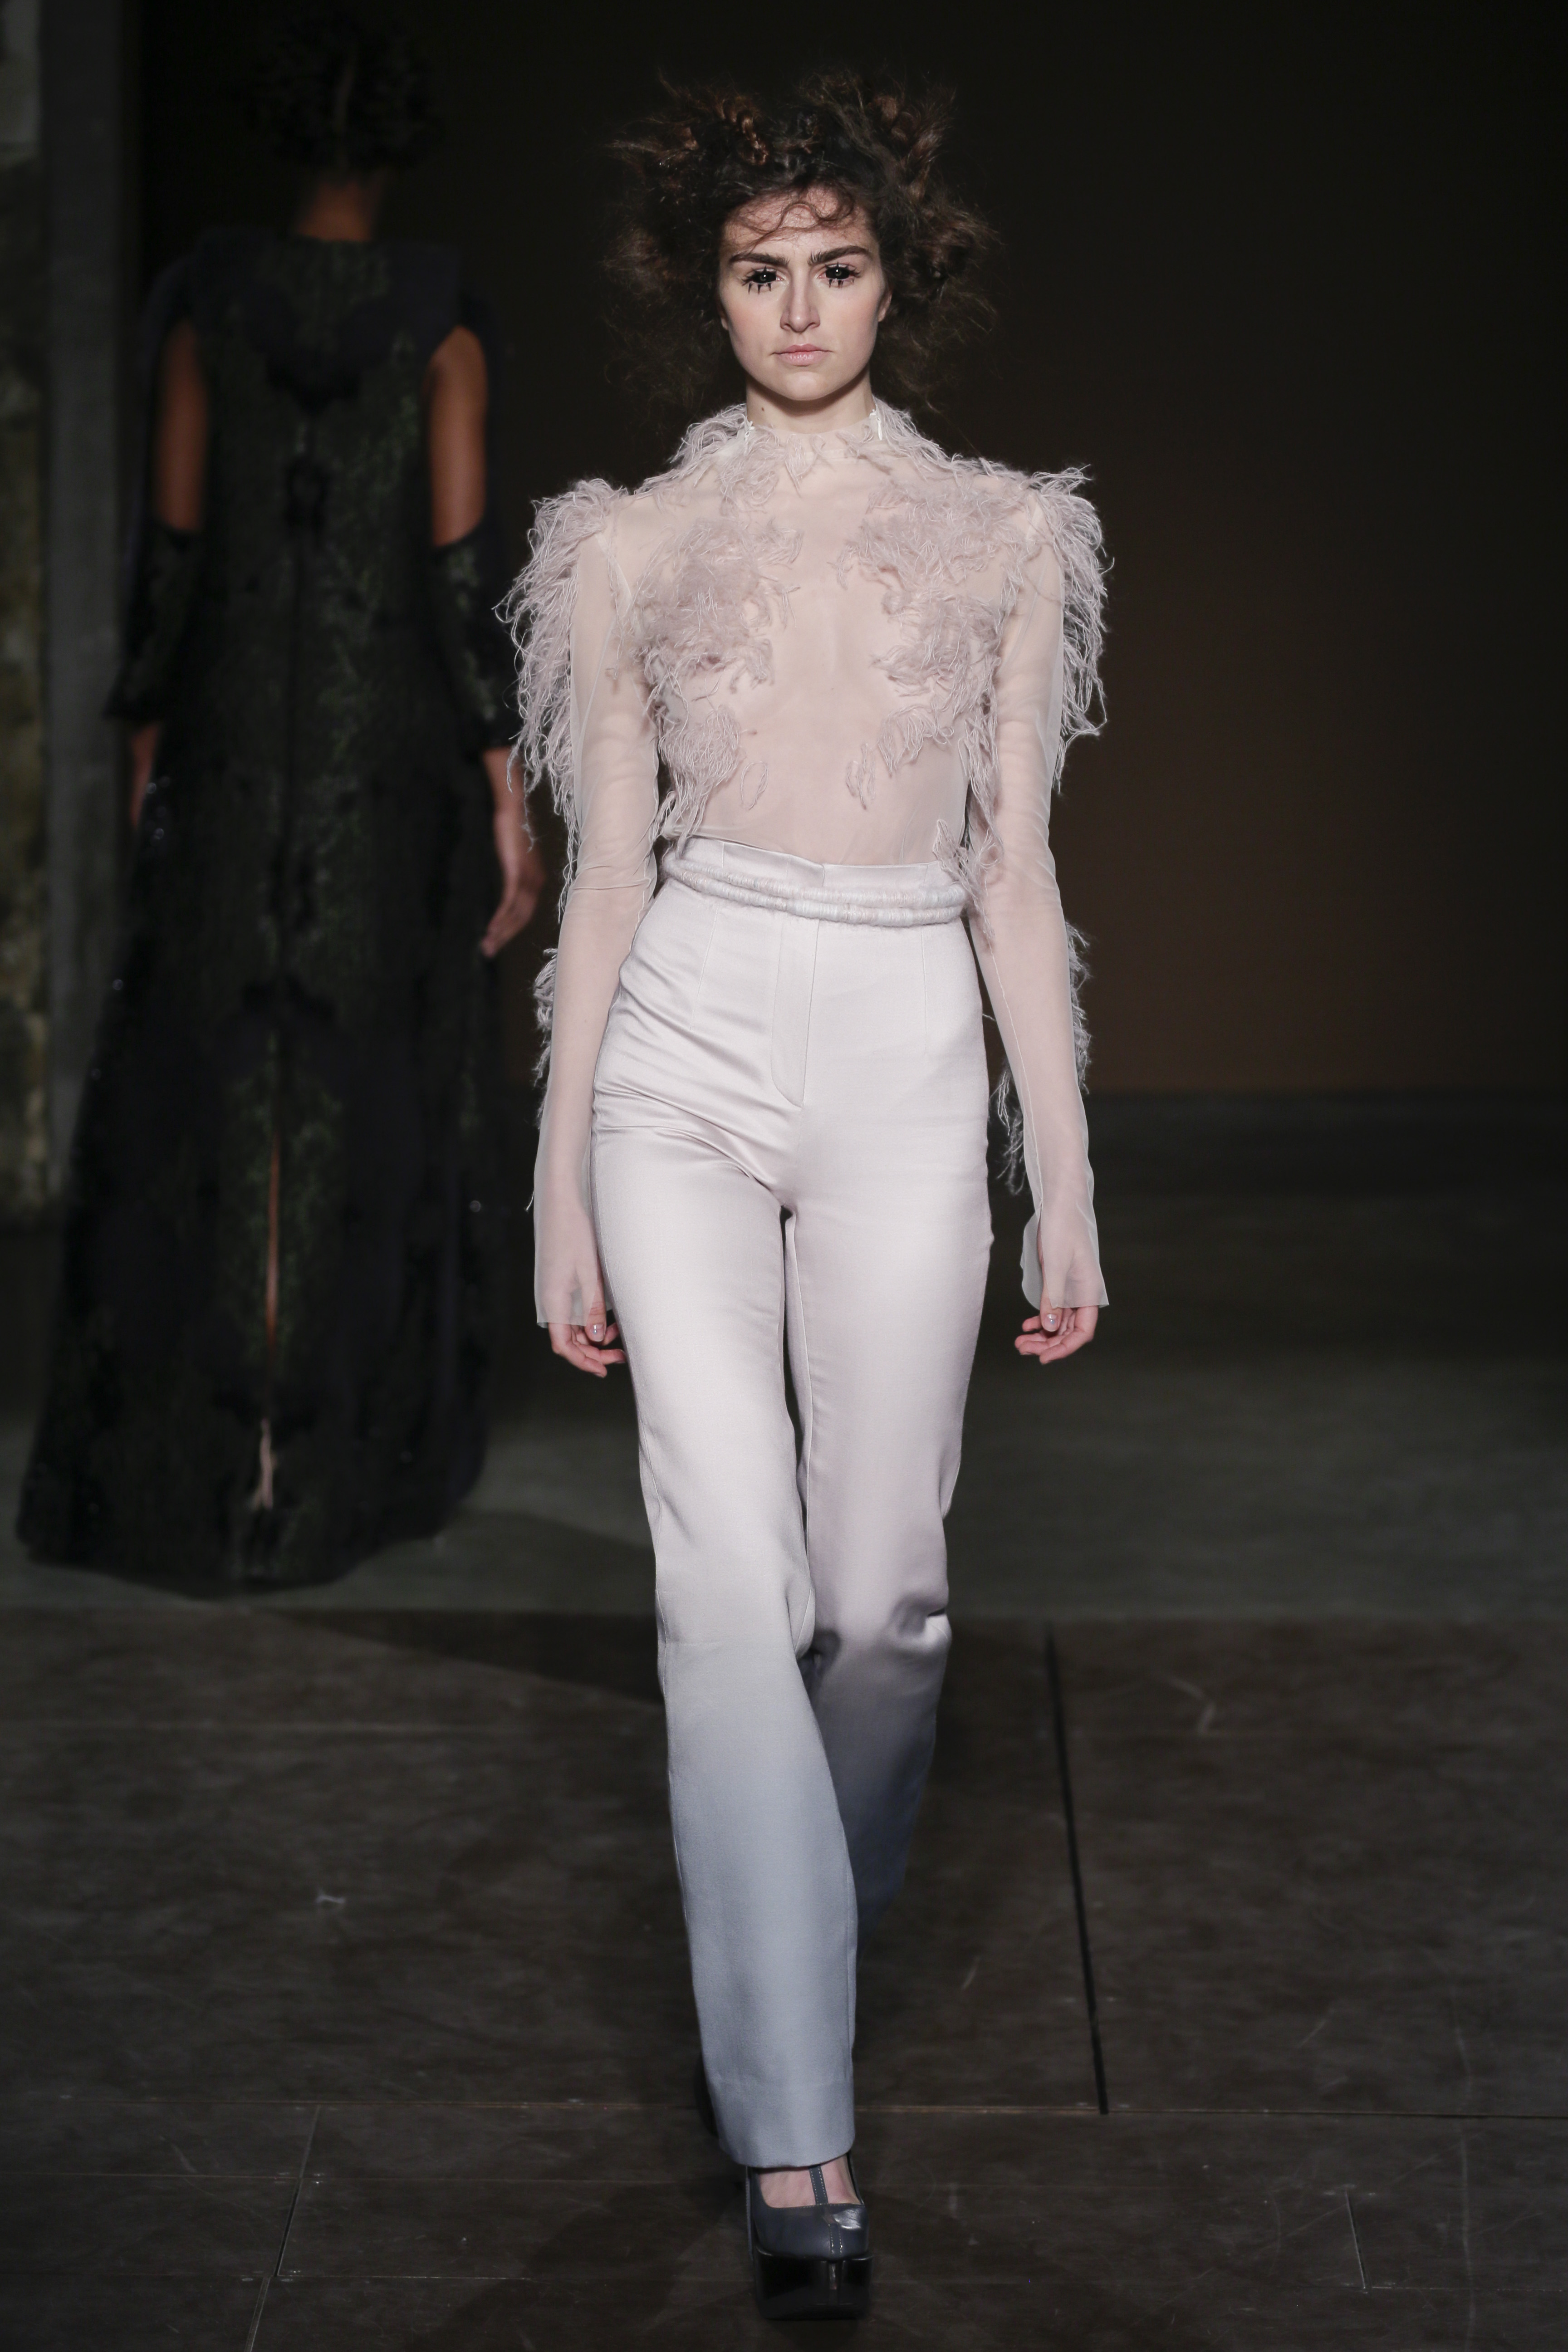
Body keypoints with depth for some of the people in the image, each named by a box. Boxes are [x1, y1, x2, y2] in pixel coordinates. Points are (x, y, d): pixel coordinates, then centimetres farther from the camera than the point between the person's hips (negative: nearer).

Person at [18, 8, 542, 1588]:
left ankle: (170, 1469, 3)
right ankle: (349, 1471, 8)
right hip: (397, 747, -1)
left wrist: (145, 746, 10)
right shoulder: (445, 321, -5)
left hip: (233, 742, 1)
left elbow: (170, 540, 0)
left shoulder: (209, 301, -1)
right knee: (375, 1098, 7)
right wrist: (505, 798, -7)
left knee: (201, 1091, 6)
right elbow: (465, 562, -10)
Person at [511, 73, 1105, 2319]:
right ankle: (798, 2140, -11)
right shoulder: (638, 544, 10)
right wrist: (561, 1187, 6)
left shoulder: (1002, 535, 11)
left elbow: (1017, 872, 10)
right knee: (733, 1574, -13)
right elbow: (608, 873, 9)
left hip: (910, 1059, 1)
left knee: (882, 1594, 1)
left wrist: (1068, 1181, 6)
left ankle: (793, 1955, 32)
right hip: (689, 1052, -1)